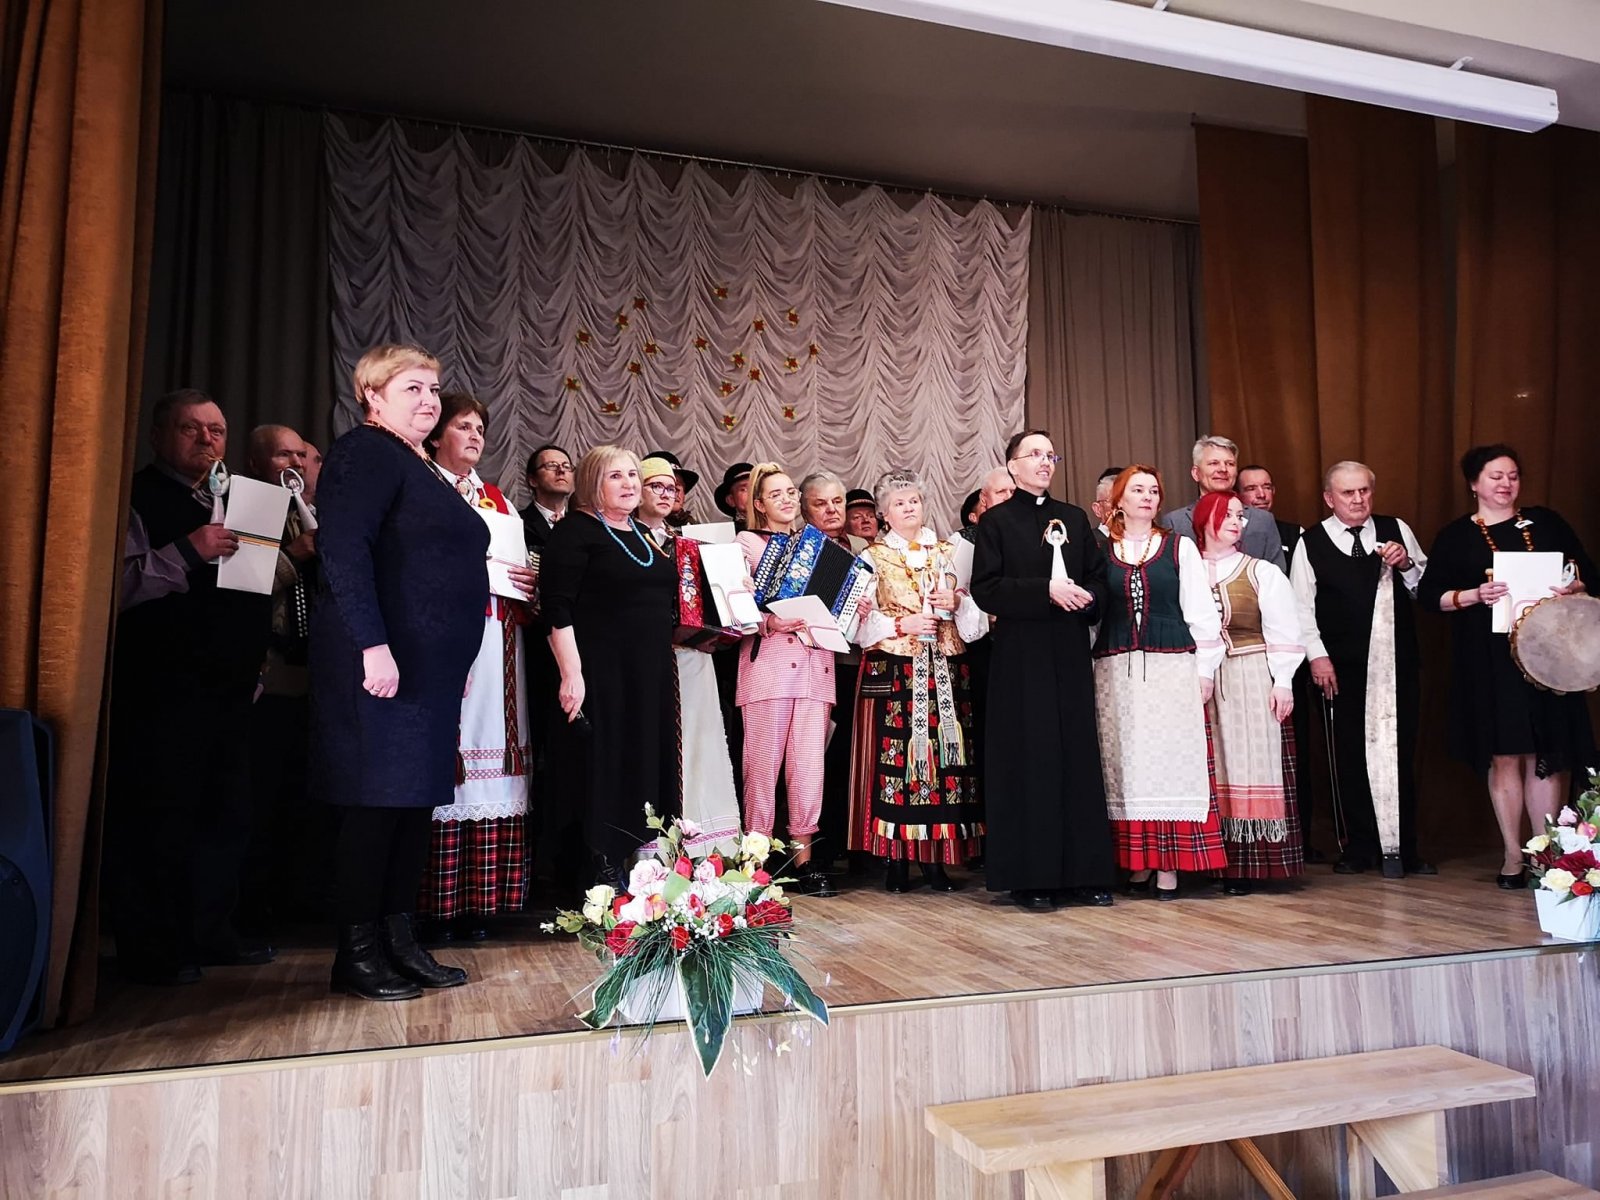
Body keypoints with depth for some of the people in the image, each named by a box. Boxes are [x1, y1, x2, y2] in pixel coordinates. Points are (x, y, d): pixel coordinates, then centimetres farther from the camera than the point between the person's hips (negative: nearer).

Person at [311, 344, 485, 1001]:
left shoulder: (419, 466, 21)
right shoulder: (366, 452, -7)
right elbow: (343, 551, -18)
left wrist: (455, 665, 19)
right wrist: (373, 645, -25)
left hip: (431, 667, 9)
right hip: (384, 661, -9)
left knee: (418, 798, 10)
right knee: (377, 799, -4)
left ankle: (399, 941, 18)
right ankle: (357, 954, 7)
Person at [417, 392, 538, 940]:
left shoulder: (498, 499, 24)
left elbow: (522, 565, 25)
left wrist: (527, 581, 4)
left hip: (497, 643, 6)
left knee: (494, 764, 1)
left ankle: (480, 898, 6)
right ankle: (438, 903, -2)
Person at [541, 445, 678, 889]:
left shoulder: (645, 535, 17)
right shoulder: (575, 531, -5)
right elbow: (557, 609, -14)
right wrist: (572, 675, -21)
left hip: (650, 675, 7)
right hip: (600, 674, -7)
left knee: (645, 769, 10)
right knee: (602, 773, -2)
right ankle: (602, 882, 8)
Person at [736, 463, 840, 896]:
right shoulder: (747, 543, 7)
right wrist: (769, 623, -18)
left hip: (815, 662, 4)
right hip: (768, 662, -4)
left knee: (810, 762, -1)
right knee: (764, 762, -3)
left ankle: (803, 853, 6)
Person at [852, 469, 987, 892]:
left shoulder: (946, 552, 16)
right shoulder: (873, 557, 8)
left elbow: (972, 613, 15)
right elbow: (861, 619, -1)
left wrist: (957, 602, -5)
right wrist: (901, 624, -13)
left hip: (945, 669, 3)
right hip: (894, 670, -3)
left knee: (944, 751, 0)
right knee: (897, 755, -7)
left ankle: (937, 859, 7)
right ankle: (897, 860, 1)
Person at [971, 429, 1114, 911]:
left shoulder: (1075, 519, 16)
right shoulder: (996, 521, 3)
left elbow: (1099, 578, 15)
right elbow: (985, 588, -7)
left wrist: (1087, 597, -7)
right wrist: (1046, 590, -17)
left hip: (1071, 654, 4)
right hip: (1021, 656, -4)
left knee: (1078, 758, 4)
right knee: (1029, 760, -3)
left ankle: (1083, 872, 11)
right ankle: (1031, 877, 5)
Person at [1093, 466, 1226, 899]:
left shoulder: (1180, 547, 8)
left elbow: (1201, 612, 6)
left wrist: (1204, 670, 1)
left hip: (1172, 669, 0)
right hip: (1116, 671, 1)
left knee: (1171, 759, -2)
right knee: (1126, 762, 2)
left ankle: (1169, 865, 3)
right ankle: (1136, 862, 10)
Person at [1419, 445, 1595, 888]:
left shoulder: (1546, 522, 10)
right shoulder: (1455, 536, 6)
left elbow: (1588, 572, 12)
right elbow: (1429, 595, 0)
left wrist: (1575, 589, -9)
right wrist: (1476, 594, -15)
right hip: (1489, 662, -1)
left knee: (1546, 756, 2)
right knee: (1504, 756, 0)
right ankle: (1513, 856, 9)